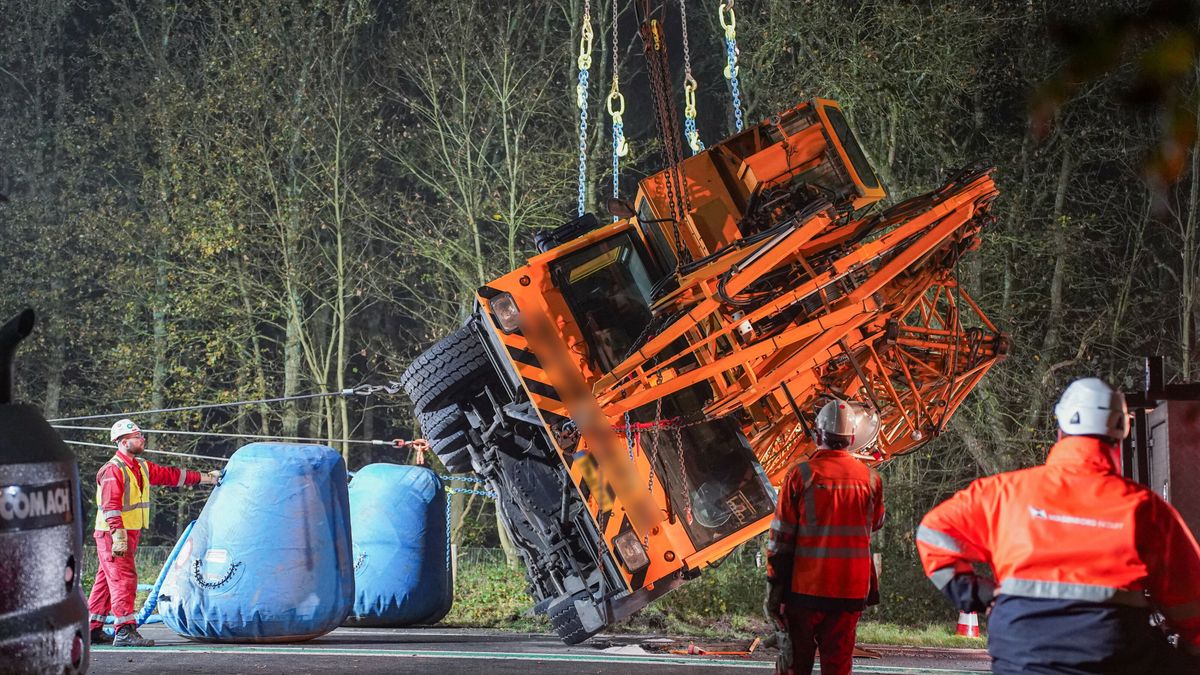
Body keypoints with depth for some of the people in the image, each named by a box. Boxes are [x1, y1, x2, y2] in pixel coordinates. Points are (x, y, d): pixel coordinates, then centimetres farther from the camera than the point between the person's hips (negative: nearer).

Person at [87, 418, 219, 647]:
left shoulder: (141, 467, 14)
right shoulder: (113, 470, -15)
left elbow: (170, 475, 20)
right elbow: (111, 505, -23)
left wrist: (205, 478, 20)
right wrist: (118, 535, -30)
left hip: (130, 534, 9)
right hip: (113, 535, -9)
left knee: (107, 581, 12)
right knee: (123, 578, -15)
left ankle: (93, 629, 17)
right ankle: (125, 631, -20)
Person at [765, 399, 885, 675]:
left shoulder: (801, 475, -8)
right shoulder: (870, 479, -1)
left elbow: (780, 538, -6)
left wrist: (774, 589, 0)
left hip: (805, 589, -2)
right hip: (851, 590, 2)